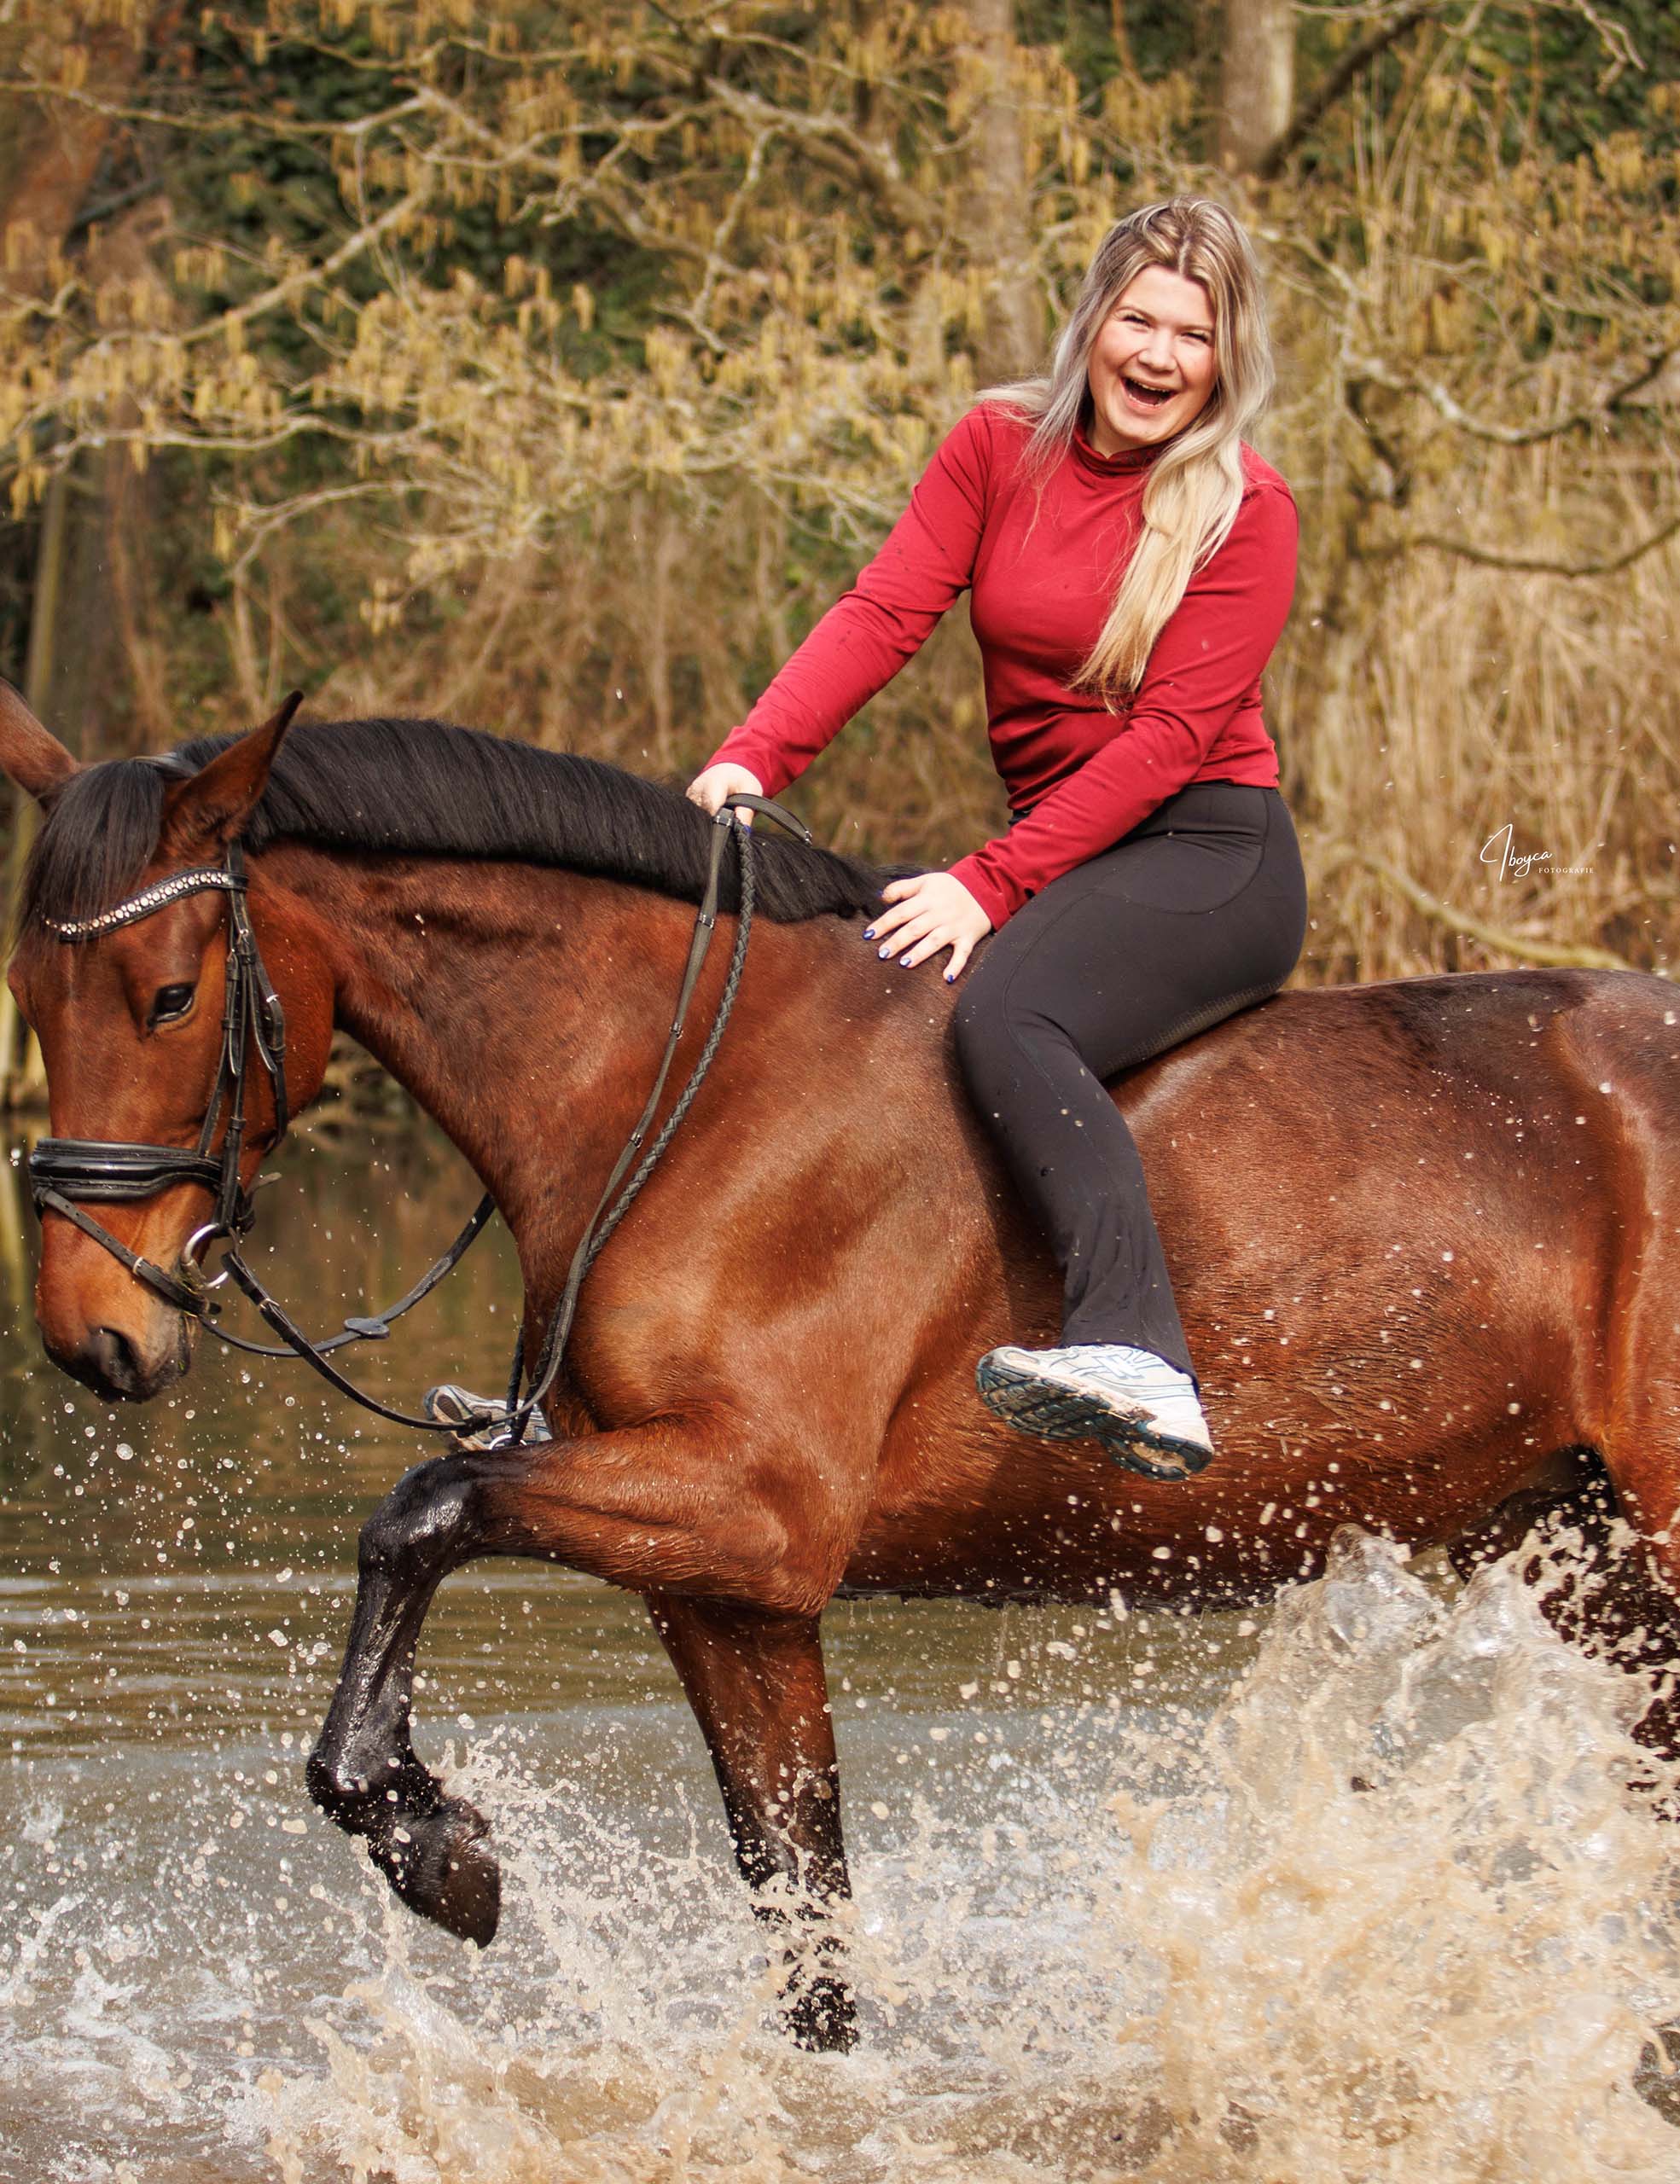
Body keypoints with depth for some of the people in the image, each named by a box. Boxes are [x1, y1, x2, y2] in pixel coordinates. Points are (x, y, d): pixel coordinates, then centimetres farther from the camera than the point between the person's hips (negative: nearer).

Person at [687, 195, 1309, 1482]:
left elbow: (1171, 732, -15)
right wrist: (753, 758, -20)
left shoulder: (1246, 510, -8)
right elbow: (884, 612, -3)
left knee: (1007, 1010, -34)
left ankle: (1136, 1359, -50)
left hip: (1213, 855, -7)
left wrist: (992, 883, -22)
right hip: (1056, 850, 7)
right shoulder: (999, 448, 7)